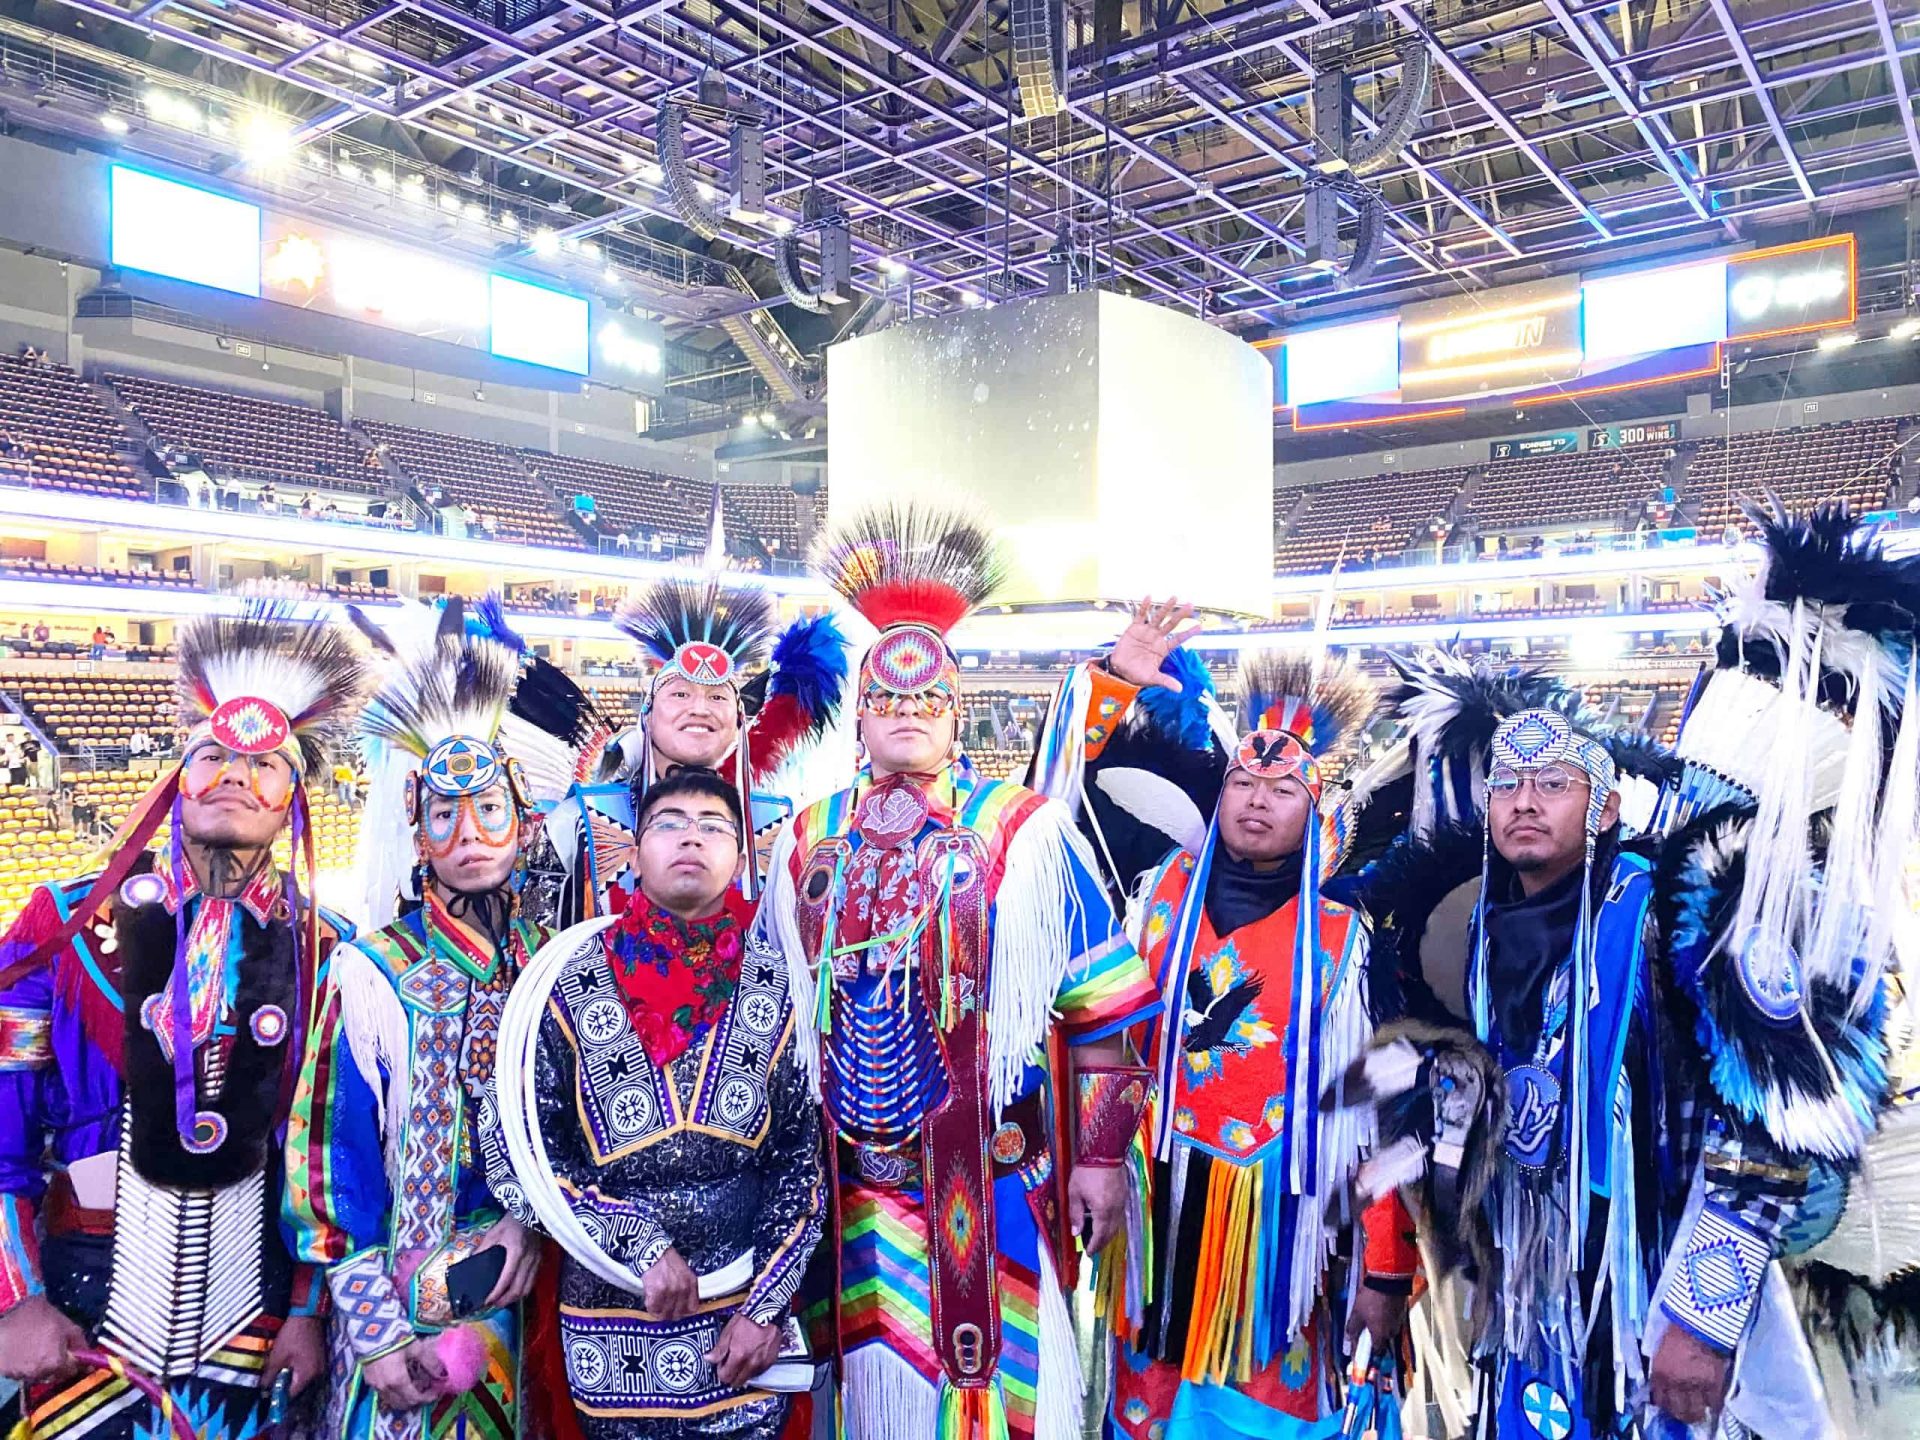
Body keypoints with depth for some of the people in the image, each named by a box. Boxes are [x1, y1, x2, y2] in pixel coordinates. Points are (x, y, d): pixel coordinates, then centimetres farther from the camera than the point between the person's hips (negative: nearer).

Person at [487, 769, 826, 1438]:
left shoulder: (772, 995, -3)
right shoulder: (572, 987, -7)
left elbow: (802, 1160, 0)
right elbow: (517, 1156, -8)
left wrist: (767, 1307, -6)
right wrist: (642, 1245, -16)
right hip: (614, 1325, -1)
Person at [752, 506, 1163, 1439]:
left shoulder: (1025, 832, -6)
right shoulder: (808, 841, 7)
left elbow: (1099, 1016, -5)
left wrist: (1103, 1157, -6)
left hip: (989, 1178, -3)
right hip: (849, 1182, 4)